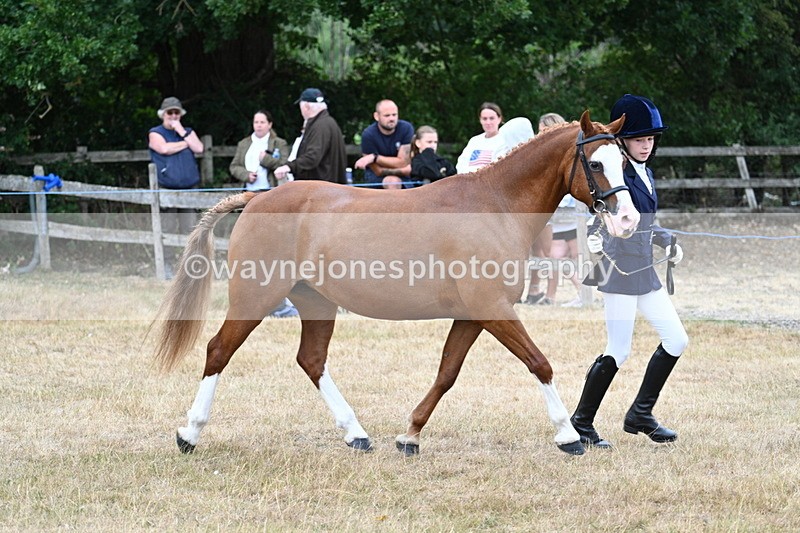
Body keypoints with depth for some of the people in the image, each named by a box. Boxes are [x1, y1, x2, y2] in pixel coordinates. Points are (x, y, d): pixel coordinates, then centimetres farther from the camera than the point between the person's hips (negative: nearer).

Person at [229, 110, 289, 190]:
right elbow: (233, 166, 13)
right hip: (249, 192, 4)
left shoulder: (279, 144, 6)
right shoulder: (243, 144, 17)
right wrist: (246, 175, -6)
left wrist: (266, 159, -14)